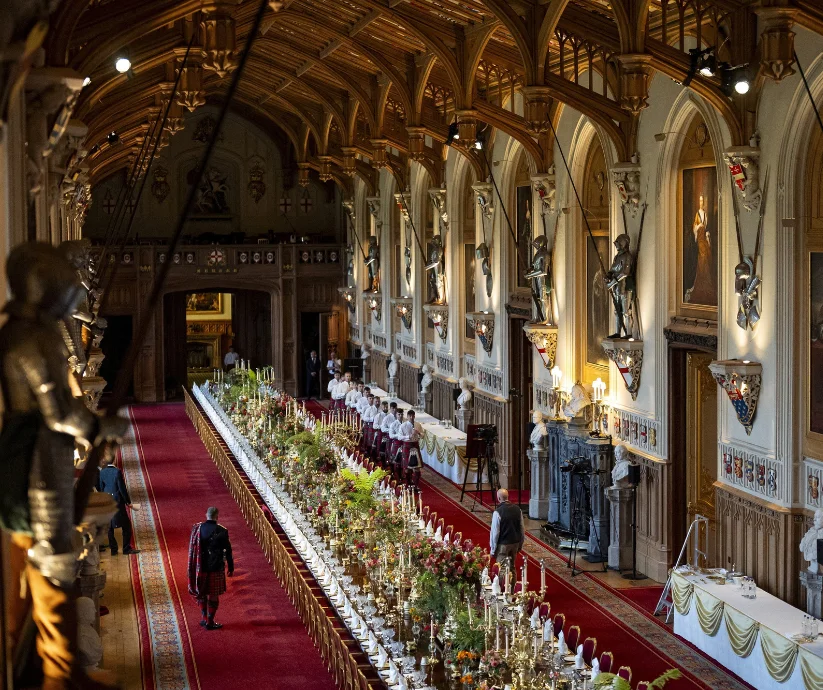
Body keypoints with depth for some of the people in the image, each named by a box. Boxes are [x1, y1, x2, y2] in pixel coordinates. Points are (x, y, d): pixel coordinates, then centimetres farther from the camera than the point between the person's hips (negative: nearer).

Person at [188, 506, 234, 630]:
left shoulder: (197, 528, -6)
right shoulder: (222, 531, -14)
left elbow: (192, 548, 3)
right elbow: (228, 551, -8)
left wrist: (194, 567, 16)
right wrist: (231, 568, 4)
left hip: (200, 566, 3)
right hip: (216, 568, -3)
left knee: (201, 592, 20)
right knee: (213, 595, 8)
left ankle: (205, 618, 27)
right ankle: (210, 622, 13)